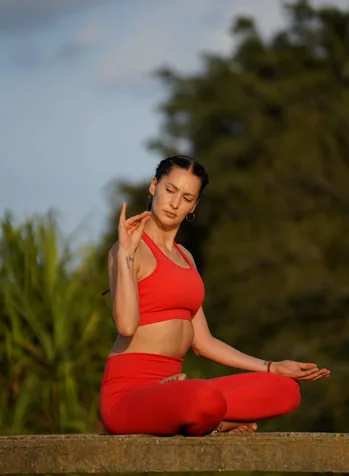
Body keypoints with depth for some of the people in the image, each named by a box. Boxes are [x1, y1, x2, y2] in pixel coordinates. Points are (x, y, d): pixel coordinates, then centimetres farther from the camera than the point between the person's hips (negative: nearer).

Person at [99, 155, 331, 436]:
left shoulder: (185, 257, 21)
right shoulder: (132, 249, -4)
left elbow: (203, 343, 21)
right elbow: (126, 324, -21)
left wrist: (271, 368, 19)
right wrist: (125, 253, -21)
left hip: (170, 391, 8)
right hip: (128, 392, -8)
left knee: (285, 390, -10)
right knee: (205, 400, -41)